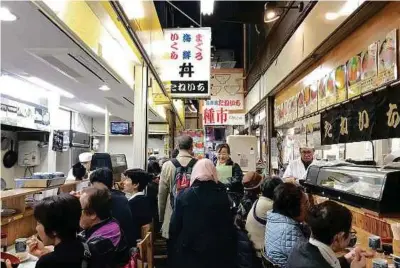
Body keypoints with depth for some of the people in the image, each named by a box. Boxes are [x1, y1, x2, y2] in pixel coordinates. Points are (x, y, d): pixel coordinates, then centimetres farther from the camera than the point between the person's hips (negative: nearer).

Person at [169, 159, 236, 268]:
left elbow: (175, 225, -5)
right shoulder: (222, 195, -8)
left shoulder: (184, 195, -10)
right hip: (216, 251, 1)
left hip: (188, 251, 0)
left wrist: (175, 245, 10)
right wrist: (229, 254, 8)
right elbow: (229, 225, -3)